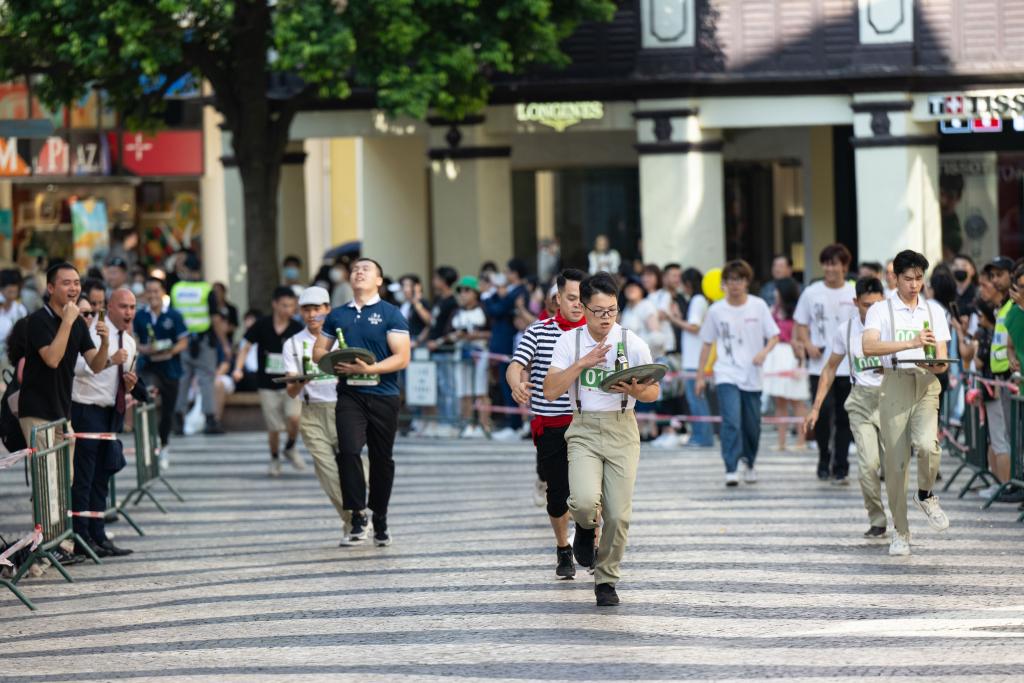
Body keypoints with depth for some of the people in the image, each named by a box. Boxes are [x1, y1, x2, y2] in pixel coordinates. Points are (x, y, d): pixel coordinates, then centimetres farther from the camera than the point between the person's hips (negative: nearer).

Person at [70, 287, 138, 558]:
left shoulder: (129, 342, 15)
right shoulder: (94, 331, -12)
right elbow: (78, 365, -27)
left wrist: (129, 386, 4)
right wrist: (111, 360, -34)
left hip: (112, 412, 8)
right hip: (87, 411, -8)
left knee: (101, 477, 12)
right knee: (82, 477, -6)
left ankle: (98, 537, 17)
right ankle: (81, 538, -3)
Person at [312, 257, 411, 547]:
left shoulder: (391, 314, 0)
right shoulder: (338, 315, 13)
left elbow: (402, 358, -7)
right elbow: (318, 351, 20)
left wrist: (369, 368, -20)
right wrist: (335, 363, -3)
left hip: (383, 395, -2)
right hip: (349, 395, 2)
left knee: (382, 458, 6)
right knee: (348, 451, -16)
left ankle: (380, 517, 21)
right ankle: (358, 515, -12)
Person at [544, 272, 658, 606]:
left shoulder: (632, 343, 0)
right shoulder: (569, 341, 0)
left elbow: (653, 392, 7)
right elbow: (550, 391, -8)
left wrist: (633, 390, -15)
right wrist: (582, 363, -19)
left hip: (622, 431, 1)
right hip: (583, 430, -1)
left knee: (618, 513, -3)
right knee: (584, 500, -24)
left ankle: (606, 580, 17)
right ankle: (586, 528, 14)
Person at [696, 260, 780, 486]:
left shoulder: (758, 306, 1)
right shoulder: (716, 310, 2)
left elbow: (774, 336, 4)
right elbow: (707, 344, 9)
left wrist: (764, 352, -17)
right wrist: (701, 376, 8)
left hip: (752, 376, 1)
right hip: (726, 376, -1)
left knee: (752, 425, 9)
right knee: (731, 422, -17)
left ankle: (749, 463, 33)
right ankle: (731, 470, -19)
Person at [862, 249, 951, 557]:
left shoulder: (933, 311, 14)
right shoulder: (881, 310, 3)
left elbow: (942, 359, 13)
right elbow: (869, 347, -15)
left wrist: (936, 364, -12)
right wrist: (911, 343, -25)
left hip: (926, 385, 1)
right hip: (895, 384, -1)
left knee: (926, 444, -25)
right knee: (895, 461, -3)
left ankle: (925, 496, 5)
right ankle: (900, 531, 10)